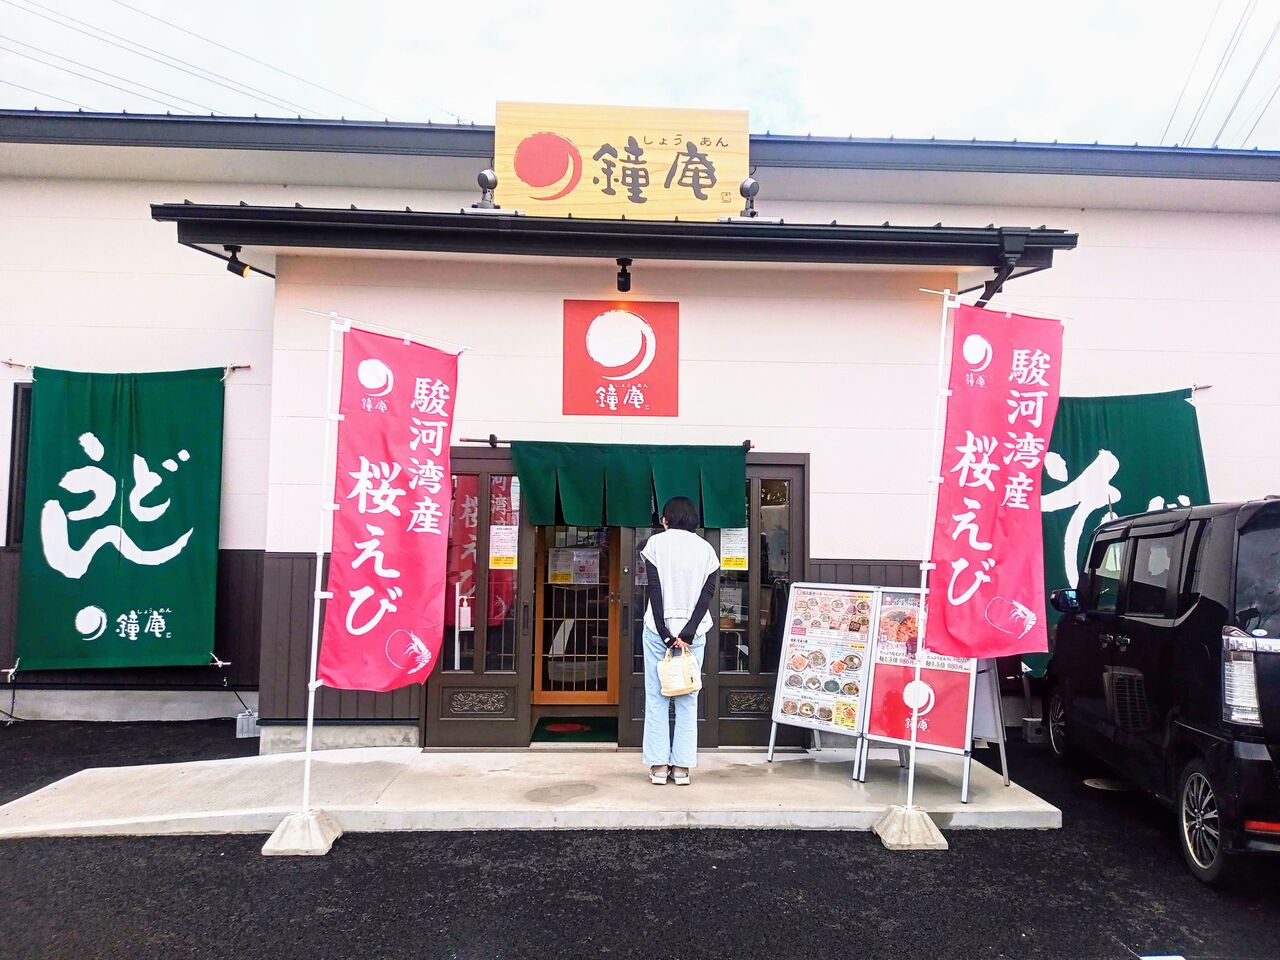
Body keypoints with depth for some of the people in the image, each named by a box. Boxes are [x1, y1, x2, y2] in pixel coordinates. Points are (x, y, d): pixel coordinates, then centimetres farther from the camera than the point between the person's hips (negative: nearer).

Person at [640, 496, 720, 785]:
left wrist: (666, 634, -9)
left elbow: (654, 590, -8)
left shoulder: (656, 542, 0)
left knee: (656, 697, 6)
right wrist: (687, 634, -8)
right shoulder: (706, 549, 7)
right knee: (688, 699, 7)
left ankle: (659, 765, 7)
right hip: (693, 632, 2)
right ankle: (682, 766, 8)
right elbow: (707, 594, -3)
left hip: (659, 630, -2)